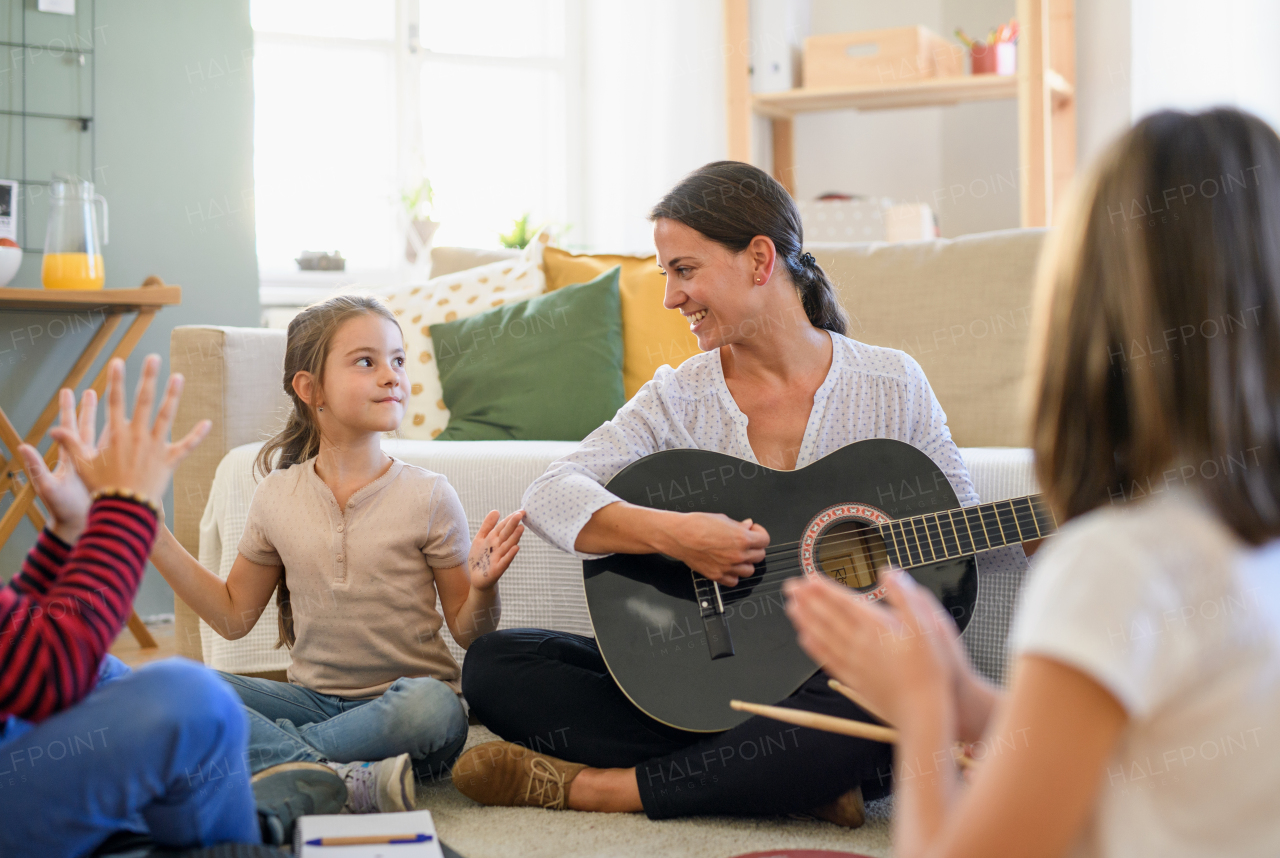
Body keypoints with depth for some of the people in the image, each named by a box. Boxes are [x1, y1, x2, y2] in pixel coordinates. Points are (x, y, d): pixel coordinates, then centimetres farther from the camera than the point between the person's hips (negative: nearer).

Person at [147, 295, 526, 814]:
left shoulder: (428, 497, -3)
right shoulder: (277, 498, 4)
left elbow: (467, 631, 2)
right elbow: (234, 616, 14)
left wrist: (482, 588, -20)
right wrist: (154, 539, 8)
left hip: (399, 699, -3)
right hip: (314, 699, 3)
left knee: (433, 706, -37)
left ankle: (272, 760, -23)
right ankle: (346, 782, -31)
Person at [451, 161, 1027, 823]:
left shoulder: (890, 387, 1)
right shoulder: (679, 398, 3)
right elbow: (550, 495, -11)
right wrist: (671, 534, -27)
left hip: (842, 680, -2)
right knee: (493, 665, -15)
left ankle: (587, 788, -21)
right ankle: (785, 780, -21)